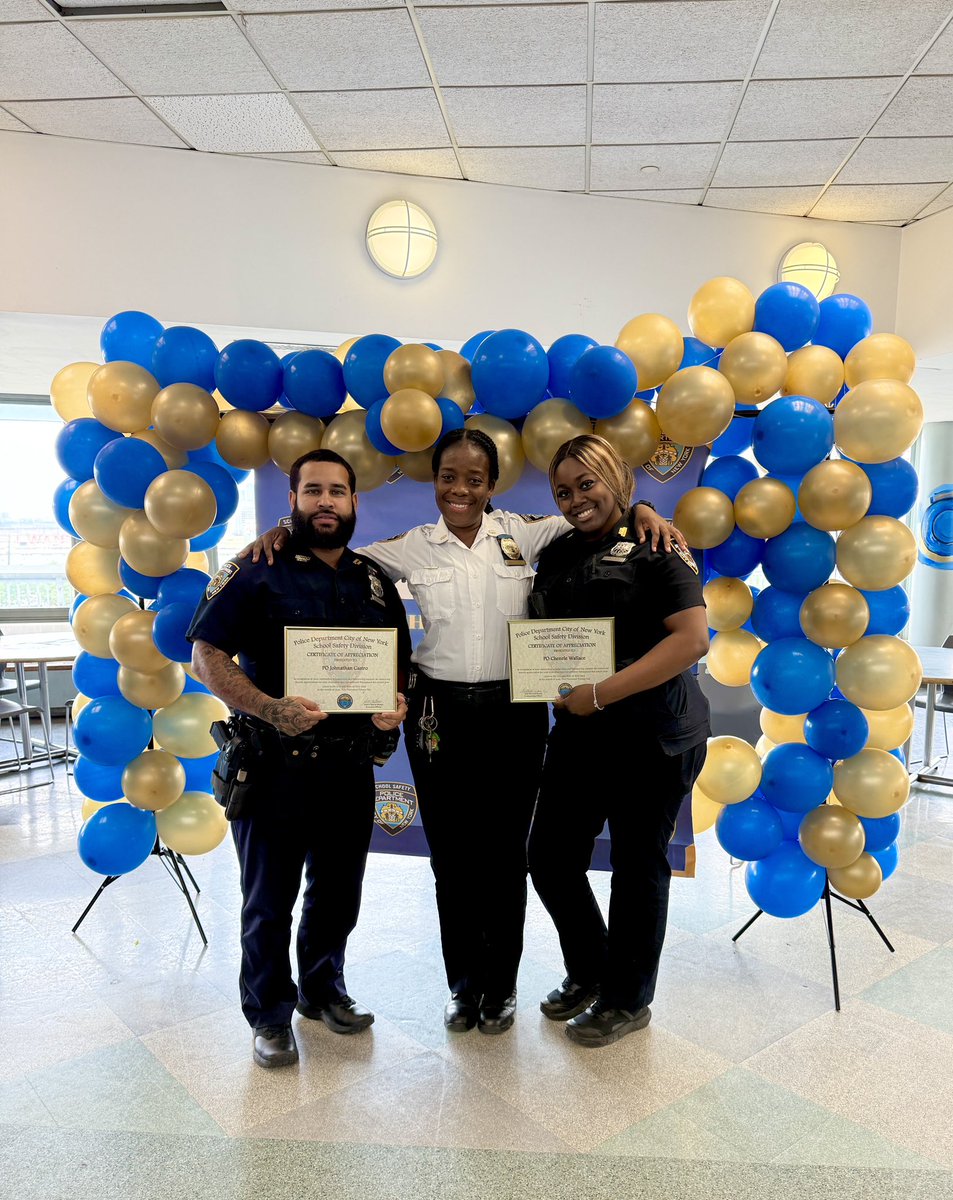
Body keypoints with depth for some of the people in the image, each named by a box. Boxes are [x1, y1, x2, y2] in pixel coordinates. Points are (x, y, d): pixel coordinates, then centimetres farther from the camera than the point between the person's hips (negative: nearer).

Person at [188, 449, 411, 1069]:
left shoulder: (375, 581, 9)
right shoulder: (257, 571, -6)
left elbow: (401, 662, 16)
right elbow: (207, 656, -10)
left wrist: (396, 703, -6)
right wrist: (270, 708, -23)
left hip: (352, 766, 5)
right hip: (276, 767, -4)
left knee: (338, 891, 19)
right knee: (270, 899, 10)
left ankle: (323, 988, 42)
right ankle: (271, 1014, 31)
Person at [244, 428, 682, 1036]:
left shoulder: (520, 534, 2)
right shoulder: (414, 547, 3)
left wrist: (642, 511, -9)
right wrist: (282, 531, -4)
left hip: (513, 714, 0)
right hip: (440, 715, 1)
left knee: (505, 854, 11)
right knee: (452, 856, 11)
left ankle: (501, 985, 31)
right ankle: (463, 984, 32)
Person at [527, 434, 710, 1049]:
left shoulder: (656, 545, -9)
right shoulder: (556, 555, 11)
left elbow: (692, 639, -19)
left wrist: (601, 694, -21)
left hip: (654, 737, -6)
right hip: (579, 732, 7)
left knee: (639, 866, 8)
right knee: (550, 859, 10)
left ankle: (627, 1000, 31)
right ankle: (589, 973, 37)